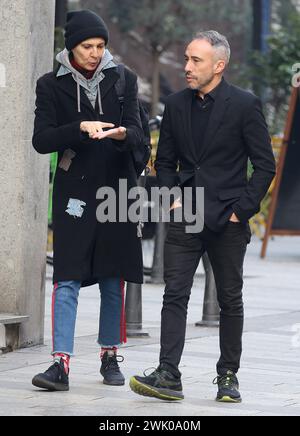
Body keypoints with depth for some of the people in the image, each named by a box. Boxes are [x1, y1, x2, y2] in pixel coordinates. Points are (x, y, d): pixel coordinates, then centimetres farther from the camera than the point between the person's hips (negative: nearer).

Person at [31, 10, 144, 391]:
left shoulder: (122, 80, 6)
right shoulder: (52, 85, 2)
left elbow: (137, 134, -1)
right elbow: (41, 140, -6)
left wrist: (122, 134, -24)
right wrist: (81, 128, -21)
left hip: (116, 190, 2)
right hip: (74, 191, -2)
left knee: (113, 280, 8)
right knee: (67, 279, -9)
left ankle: (110, 357, 19)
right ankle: (61, 363, -12)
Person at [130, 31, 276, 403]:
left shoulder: (244, 105, -5)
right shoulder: (176, 105, 7)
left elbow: (265, 166, -4)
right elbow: (165, 161, 16)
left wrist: (243, 208, -9)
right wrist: (172, 197, 2)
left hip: (228, 220, -3)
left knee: (230, 300, 7)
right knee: (175, 294, -7)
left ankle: (228, 376, 17)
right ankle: (168, 376, -10)